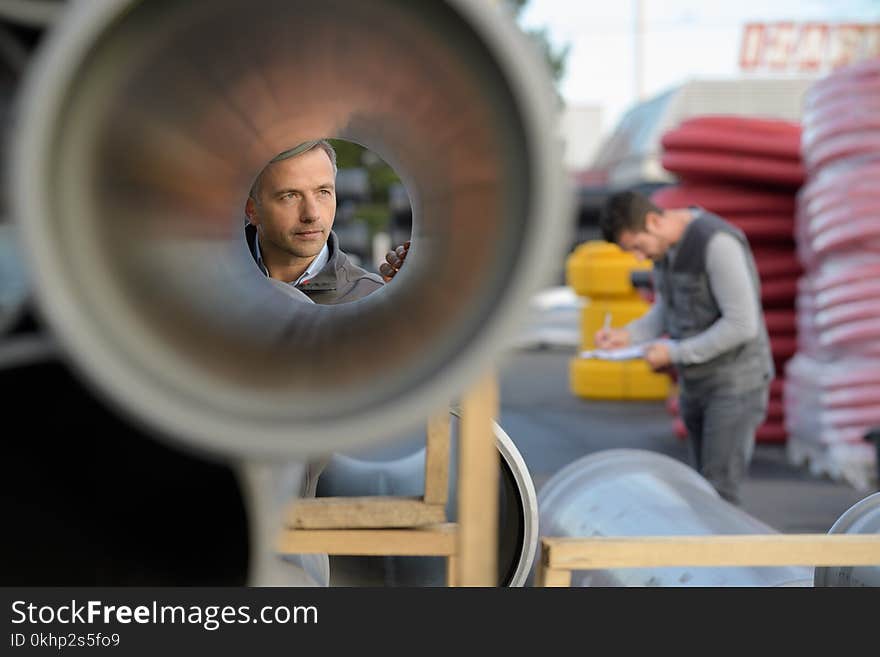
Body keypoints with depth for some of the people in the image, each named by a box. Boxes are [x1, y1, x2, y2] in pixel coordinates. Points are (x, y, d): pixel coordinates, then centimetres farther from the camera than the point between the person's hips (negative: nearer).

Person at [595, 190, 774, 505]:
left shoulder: (716, 243, -25)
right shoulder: (665, 243, 3)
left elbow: (742, 324, -25)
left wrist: (674, 353, -20)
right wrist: (627, 335, -4)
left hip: (736, 381, -9)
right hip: (696, 382, 9)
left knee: (718, 490, -10)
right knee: (709, 487, 12)